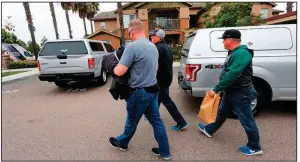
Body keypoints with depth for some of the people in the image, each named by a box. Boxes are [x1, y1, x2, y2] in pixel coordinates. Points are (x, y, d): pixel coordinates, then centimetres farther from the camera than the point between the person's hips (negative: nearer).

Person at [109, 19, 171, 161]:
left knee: (132, 121, 16)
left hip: (139, 92, -7)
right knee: (156, 121, 16)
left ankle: (122, 143, 42)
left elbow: (119, 71, -22)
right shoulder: (153, 46, 8)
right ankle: (165, 152, 28)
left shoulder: (132, 46, -20)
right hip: (153, 89, 8)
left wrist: (113, 68, 0)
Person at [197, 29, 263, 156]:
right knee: (221, 113, 22)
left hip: (240, 93, -10)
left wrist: (216, 90, -26)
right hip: (231, 91, 10)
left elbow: (231, 75, -31)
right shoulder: (234, 52, 10)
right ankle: (209, 130, 40)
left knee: (246, 120, 6)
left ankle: (255, 147, 26)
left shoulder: (241, 53, -23)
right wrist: (220, 89, 18)